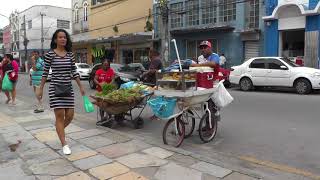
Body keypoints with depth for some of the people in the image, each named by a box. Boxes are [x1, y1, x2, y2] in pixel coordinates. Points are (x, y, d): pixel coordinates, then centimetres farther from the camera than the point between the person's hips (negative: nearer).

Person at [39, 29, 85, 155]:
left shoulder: (70, 54, 6)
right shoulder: (50, 54, -4)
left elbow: (74, 72, 11)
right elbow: (45, 73, 1)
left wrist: (81, 87, 11)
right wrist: (41, 89, 1)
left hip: (68, 88, 4)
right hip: (55, 88, -4)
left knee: (70, 115, 4)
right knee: (59, 115, -4)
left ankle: (59, 130, 36)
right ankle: (64, 144, 4)